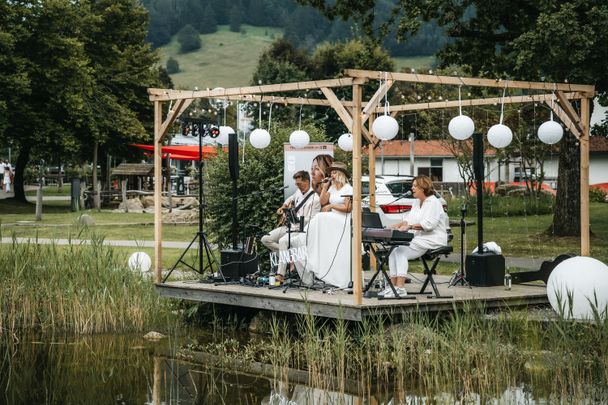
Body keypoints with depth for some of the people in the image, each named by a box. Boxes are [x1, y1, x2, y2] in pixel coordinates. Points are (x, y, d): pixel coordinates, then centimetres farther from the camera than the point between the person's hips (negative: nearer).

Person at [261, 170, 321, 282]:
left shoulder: (314, 199, -13)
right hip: (289, 226, 9)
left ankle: (280, 275, -36)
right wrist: (284, 206, 21)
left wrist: (295, 217, -20)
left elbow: (311, 221, -17)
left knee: (283, 241, -36)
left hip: (301, 229, -9)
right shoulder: (299, 192, 13)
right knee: (265, 239, -4)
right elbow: (291, 198, 39)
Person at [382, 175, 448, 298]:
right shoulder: (417, 202, 20)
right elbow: (409, 220, 18)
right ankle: (393, 285, -13)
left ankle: (400, 288, -26)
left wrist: (409, 227, -30)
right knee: (393, 250, -10)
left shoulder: (433, 202, -10)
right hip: (418, 239, 9)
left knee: (401, 252, -24)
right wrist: (398, 225, -2)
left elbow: (428, 224, -23)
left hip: (432, 241, -9)